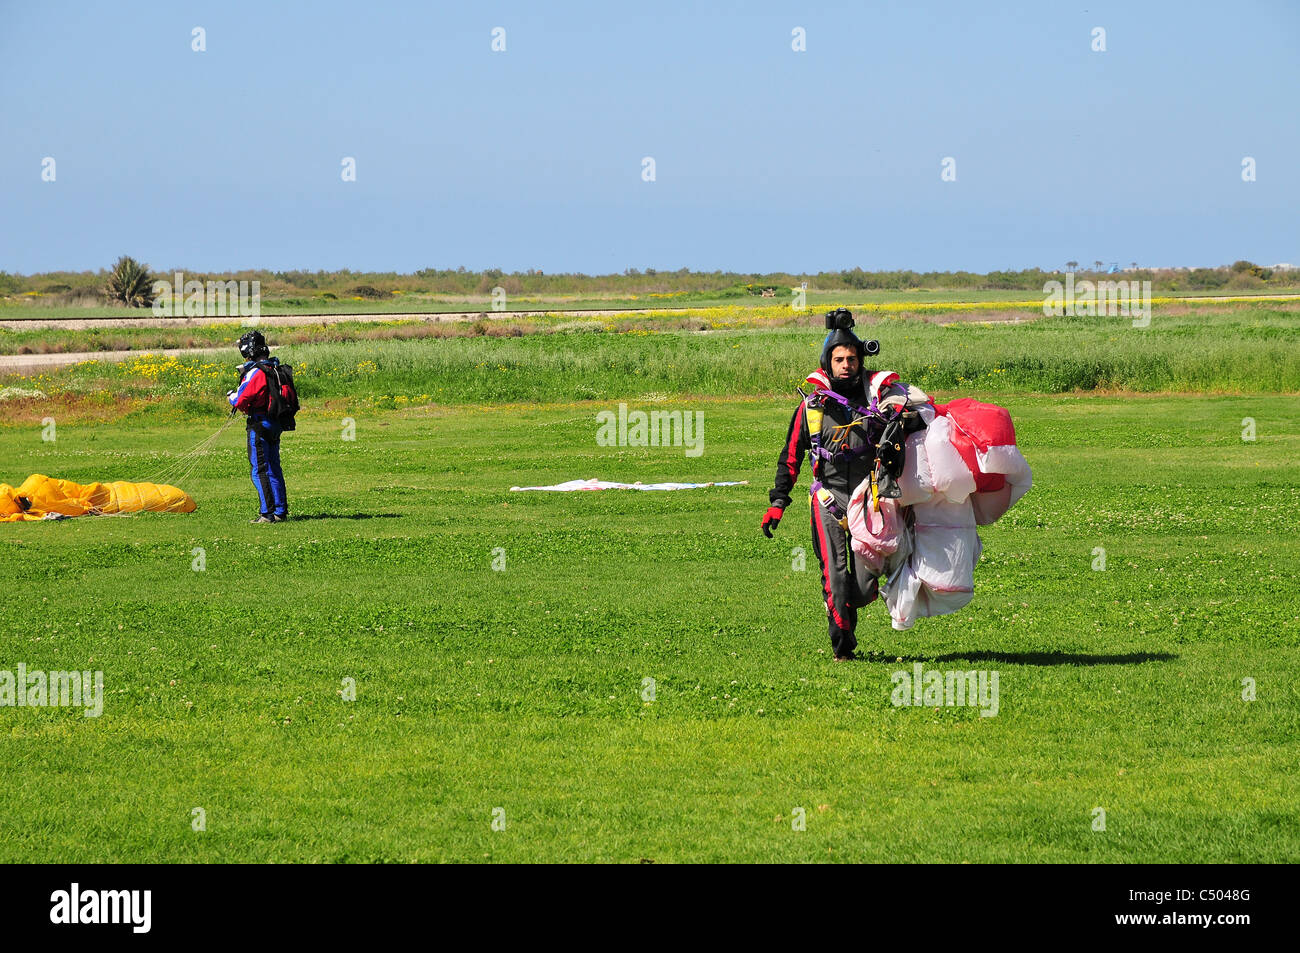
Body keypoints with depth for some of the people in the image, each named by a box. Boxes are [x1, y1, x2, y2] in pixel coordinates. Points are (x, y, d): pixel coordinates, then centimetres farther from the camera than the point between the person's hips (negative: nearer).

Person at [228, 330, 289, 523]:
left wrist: (232, 396, 5)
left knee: (259, 471, -4)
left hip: (259, 426, -8)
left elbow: (240, 400, -17)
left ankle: (267, 513, -6)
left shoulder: (255, 373, -17)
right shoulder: (276, 369, 8)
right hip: (276, 425, 8)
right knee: (274, 469, 14)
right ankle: (281, 511, 17)